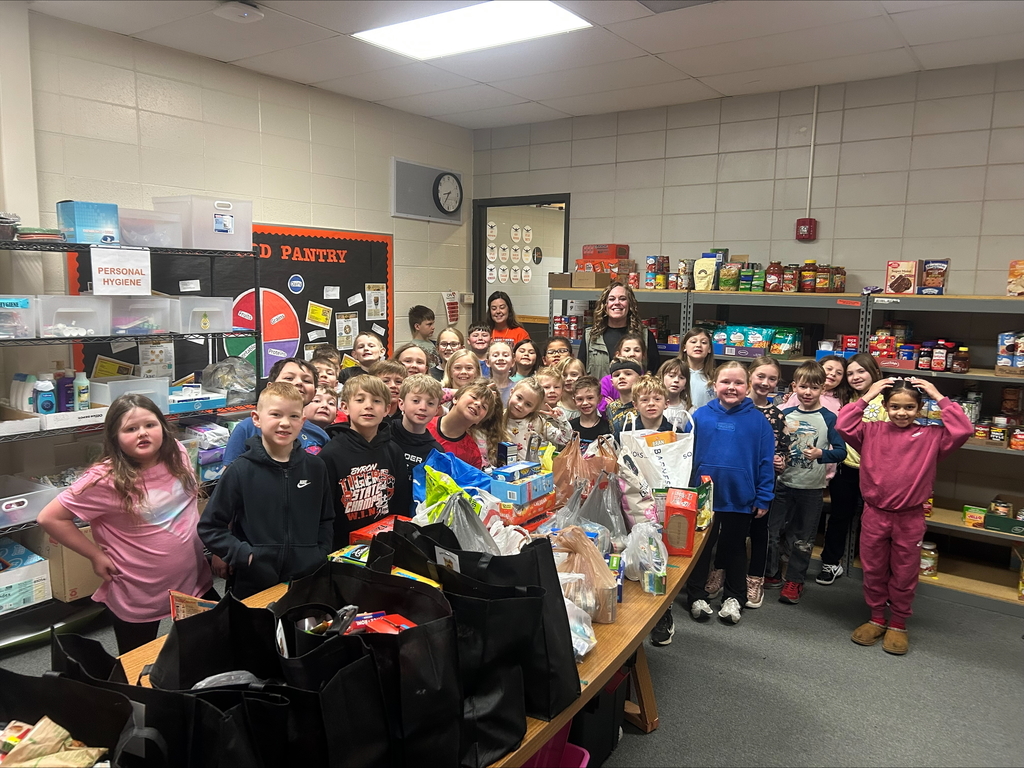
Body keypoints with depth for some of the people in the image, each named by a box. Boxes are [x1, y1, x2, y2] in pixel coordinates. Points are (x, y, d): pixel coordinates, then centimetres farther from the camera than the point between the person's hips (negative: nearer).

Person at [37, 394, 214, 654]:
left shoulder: (177, 454, -7)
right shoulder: (106, 479, -23)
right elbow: (49, 517, -16)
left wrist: (213, 545, 7)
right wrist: (96, 555, -15)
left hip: (194, 581, 5)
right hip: (138, 598, -4)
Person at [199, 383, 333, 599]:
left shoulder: (315, 468, 2)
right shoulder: (241, 470, -8)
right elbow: (209, 528, -4)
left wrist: (320, 555, 1)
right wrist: (243, 555, -13)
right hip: (252, 587, -2)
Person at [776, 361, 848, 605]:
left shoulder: (829, 418, -7)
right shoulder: (785, 414, 2)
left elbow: (841, 451, -12)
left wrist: (821, 454, -29)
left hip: (812, 487, -3)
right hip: (785, 483, 3)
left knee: (804, 537, 9)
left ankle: (794, 580, 20)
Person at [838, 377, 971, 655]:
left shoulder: (931, 437, -3)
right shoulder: (871, 431, -1)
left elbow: (963, 430, -15)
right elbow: (844, 425, -12)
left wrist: (939, 398, -11)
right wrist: (866, 397, -10)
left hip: (910, 519, -1)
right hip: (874, 515, 1)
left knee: (904, 574, 12)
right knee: (873, 571, 14)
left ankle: (898, 624, 29)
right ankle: (877, 618, 32)